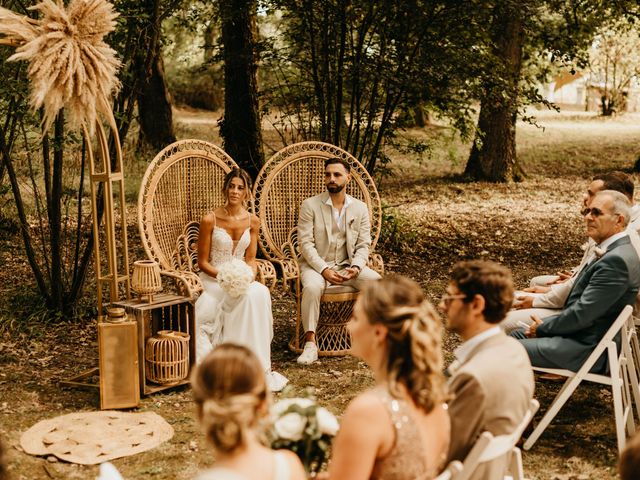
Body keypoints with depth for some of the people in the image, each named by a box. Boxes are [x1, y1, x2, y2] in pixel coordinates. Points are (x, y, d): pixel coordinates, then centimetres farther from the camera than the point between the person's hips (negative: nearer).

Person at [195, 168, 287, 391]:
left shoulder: (252, 221, 3)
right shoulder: (210, 220, -9)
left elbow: (250, 260, 8)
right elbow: (202, 262, -5)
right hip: (213, 278, -3)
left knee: (261, 293, -30)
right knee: (249, 296, -33)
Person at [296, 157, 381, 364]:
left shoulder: (360, 208, 7)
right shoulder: (310, 205, -3)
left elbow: (363, 244, 4)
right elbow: (305, 243, -9)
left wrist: (356, 267, -17)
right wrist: (324, 269, -22)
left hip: (348, 265, 3)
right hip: (316, 265, -3)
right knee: (312, 287, -37)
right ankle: (310, 343, -28)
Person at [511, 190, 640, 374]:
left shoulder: (616, 260, -24)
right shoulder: (614, 250, 8)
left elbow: (582, 314, -24)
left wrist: (542, 328, -10)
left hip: (588, 349, -10)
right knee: (516, 334, 18)